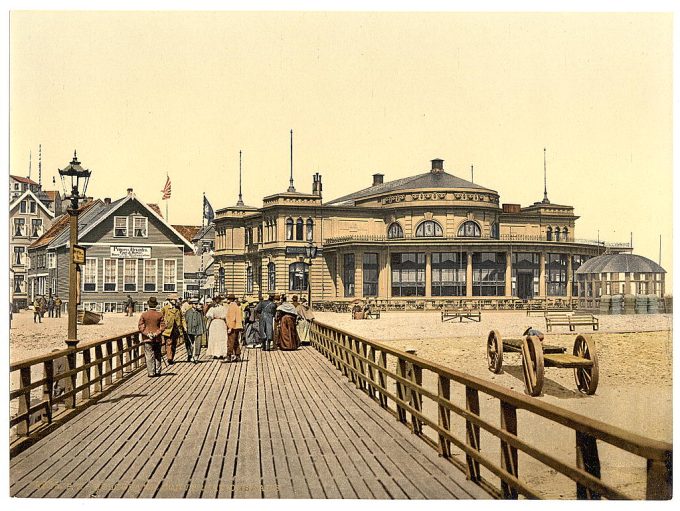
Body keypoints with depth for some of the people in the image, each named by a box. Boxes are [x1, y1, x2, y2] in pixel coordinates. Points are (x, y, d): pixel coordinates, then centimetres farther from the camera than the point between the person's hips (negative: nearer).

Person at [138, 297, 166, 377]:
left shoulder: (144, 314, -5)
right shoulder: (160, 314, -4)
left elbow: (140, 326, -8)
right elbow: (163, 326, -7)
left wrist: (147, 334, -9)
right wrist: (156, 333, -9)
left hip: (147, 338, -1)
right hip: (157, 338, 1)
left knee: (149, 356, 2)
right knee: (157, 355, 14)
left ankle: (151, 373, 2)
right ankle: (157, 371, 18)